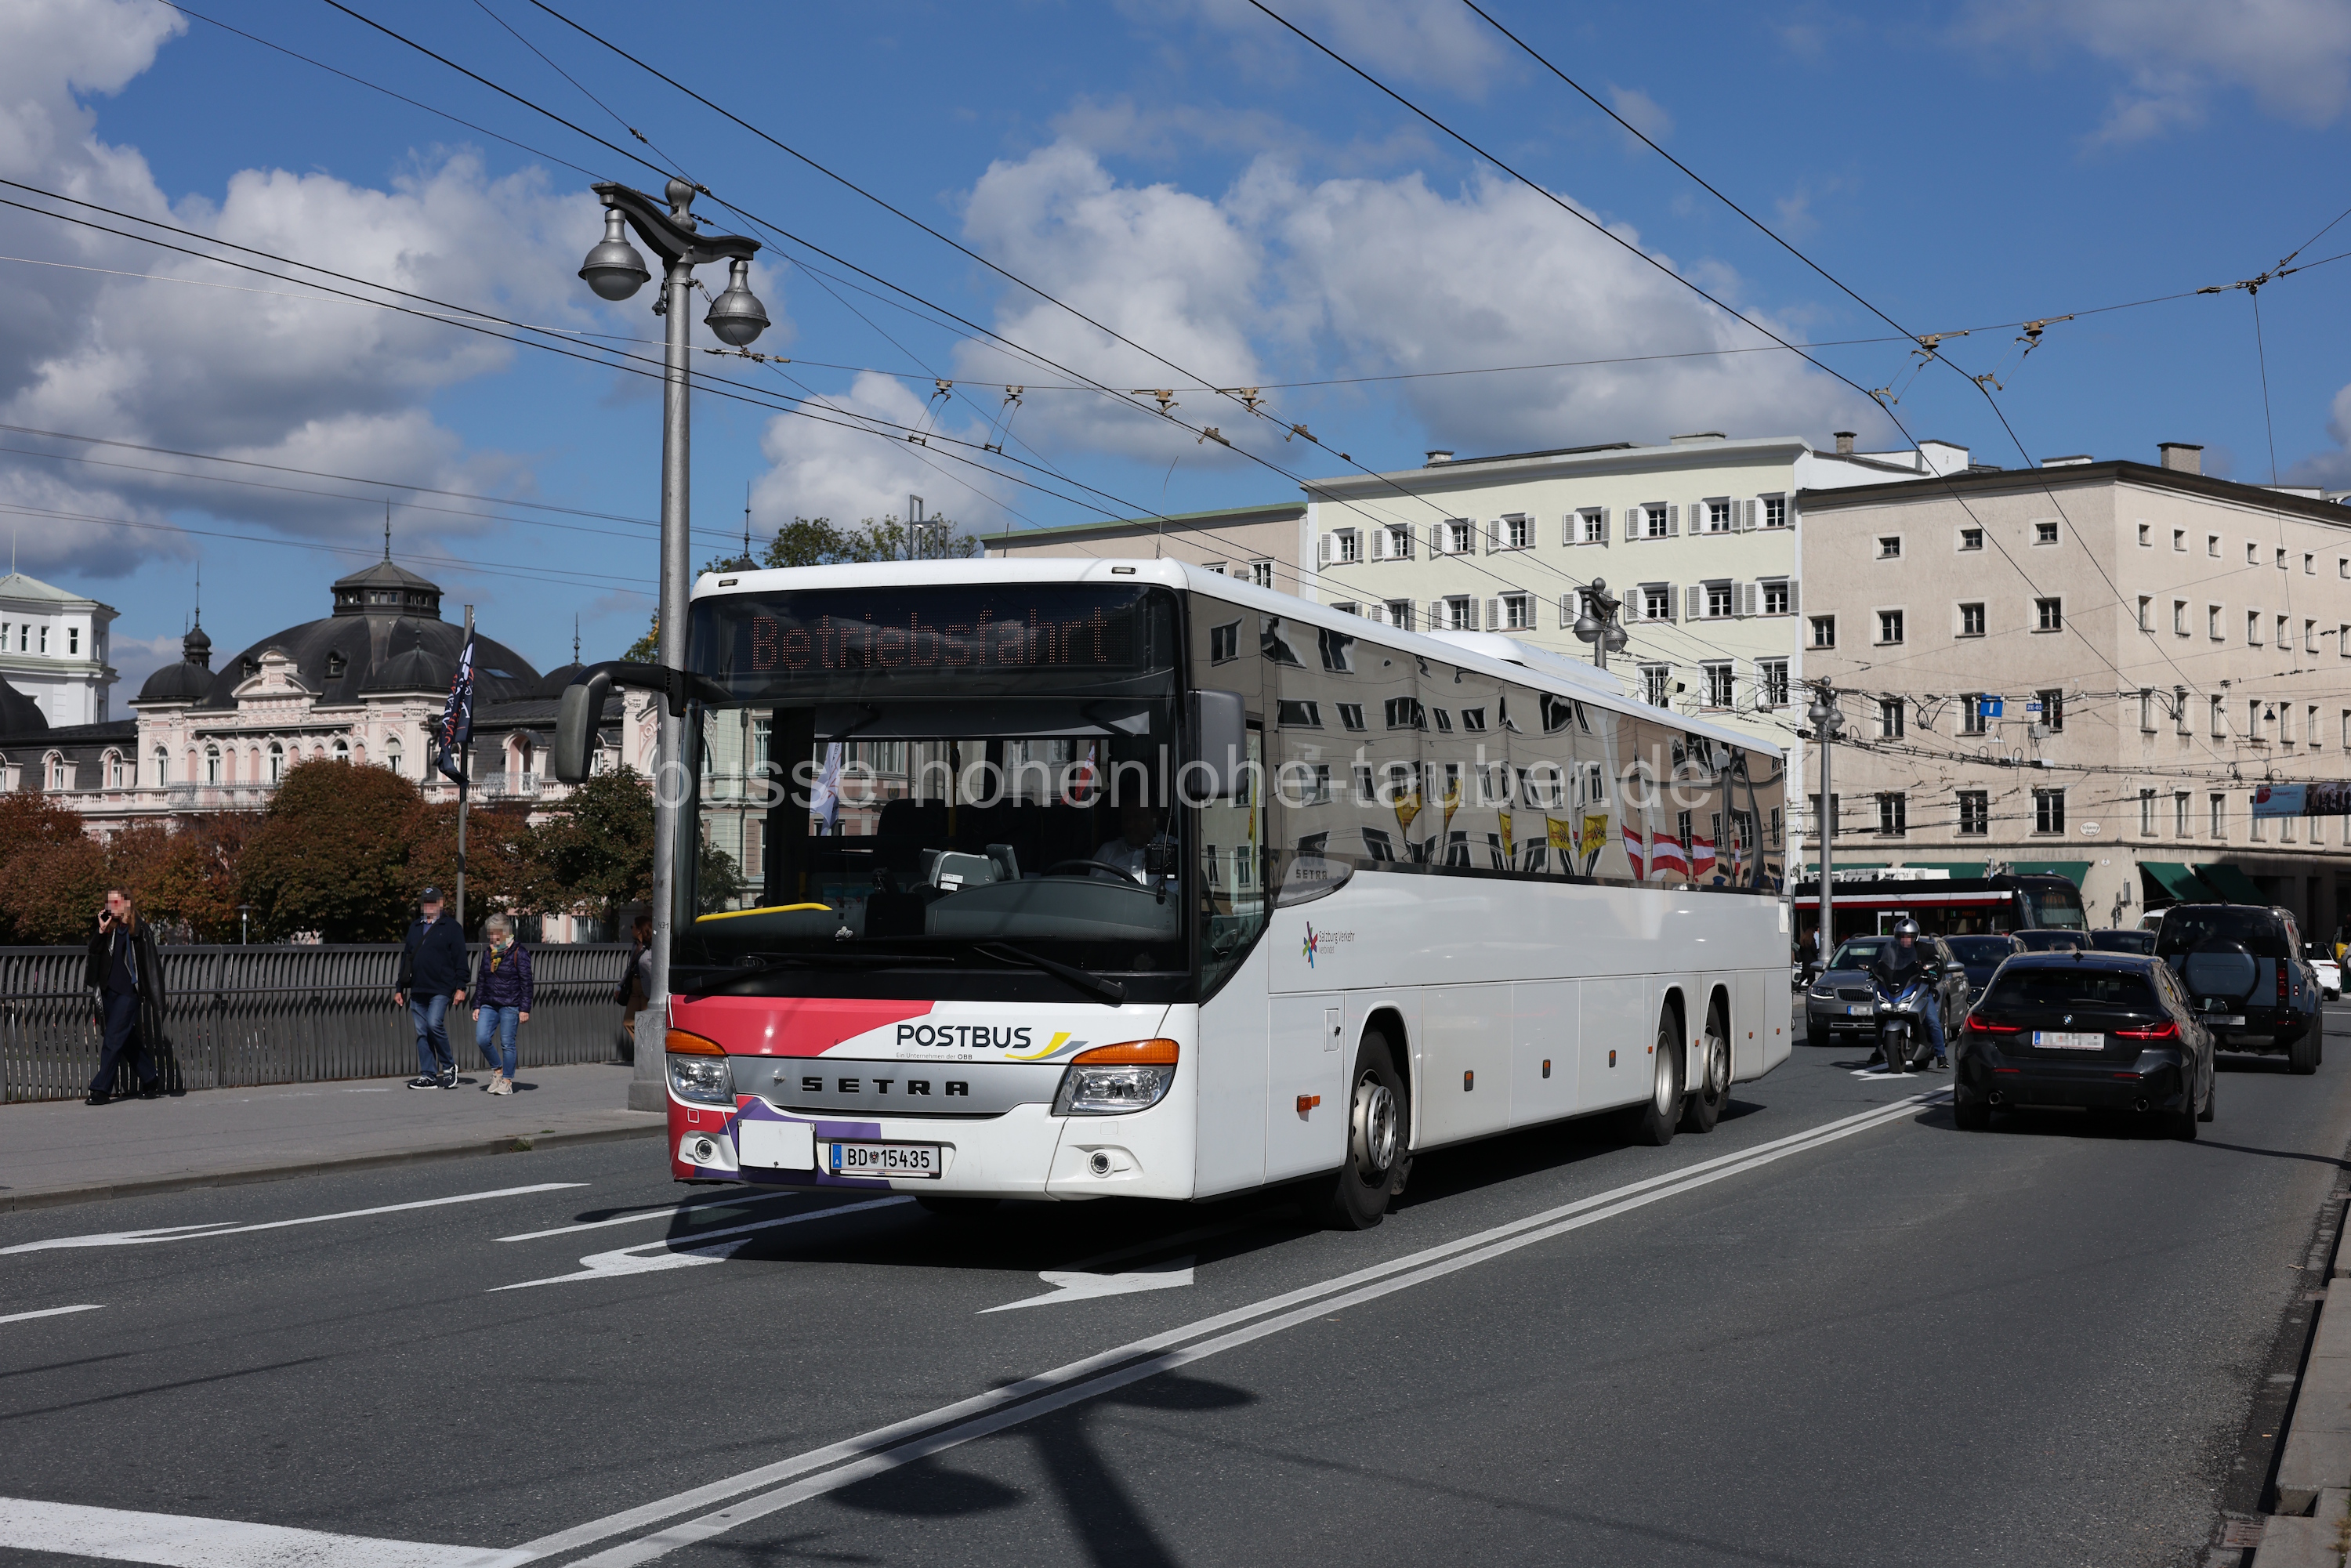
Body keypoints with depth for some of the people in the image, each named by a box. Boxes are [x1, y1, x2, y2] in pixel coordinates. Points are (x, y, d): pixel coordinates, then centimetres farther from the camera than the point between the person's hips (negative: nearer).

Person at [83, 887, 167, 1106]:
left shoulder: (139, 930, -6)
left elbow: (150, 964, -7)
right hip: (109, 990, 7)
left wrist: (152, 996, -10)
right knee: (128, 1041, 11)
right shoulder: (111, 928, 12)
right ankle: (149, 1079, 22)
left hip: (129, 992, -7)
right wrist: (101, 931, -8)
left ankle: (101, 1089, -10)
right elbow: (93, 952, 7)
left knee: (114, 1038, -10)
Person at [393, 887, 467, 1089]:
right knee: (422, 1032, 3)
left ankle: (449, 1066, -2)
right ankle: (428, 1075, 7)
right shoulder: (414, 929, 18)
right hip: (417, 990, 6)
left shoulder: (450, 927, 3)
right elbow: (406, 959, 22)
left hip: (441, 989, -6)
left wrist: (460, 987, -9)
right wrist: (399, 988, 17)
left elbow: (460, 960, -1)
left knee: (434, 1024, -19)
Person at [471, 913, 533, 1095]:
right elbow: (481, 981, 18)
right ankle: (497, 1069, 15)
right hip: (489, 1005, 5)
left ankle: (507, 1081, 6)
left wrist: (525, 1009, -11)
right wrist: (477, 1006, 13)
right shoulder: (487, 953, 13)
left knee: (507, 1043, -3)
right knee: (482, 1039, -7)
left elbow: (526, 983, -7)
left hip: (510, 1005, -5)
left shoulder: (519, 953, -6)